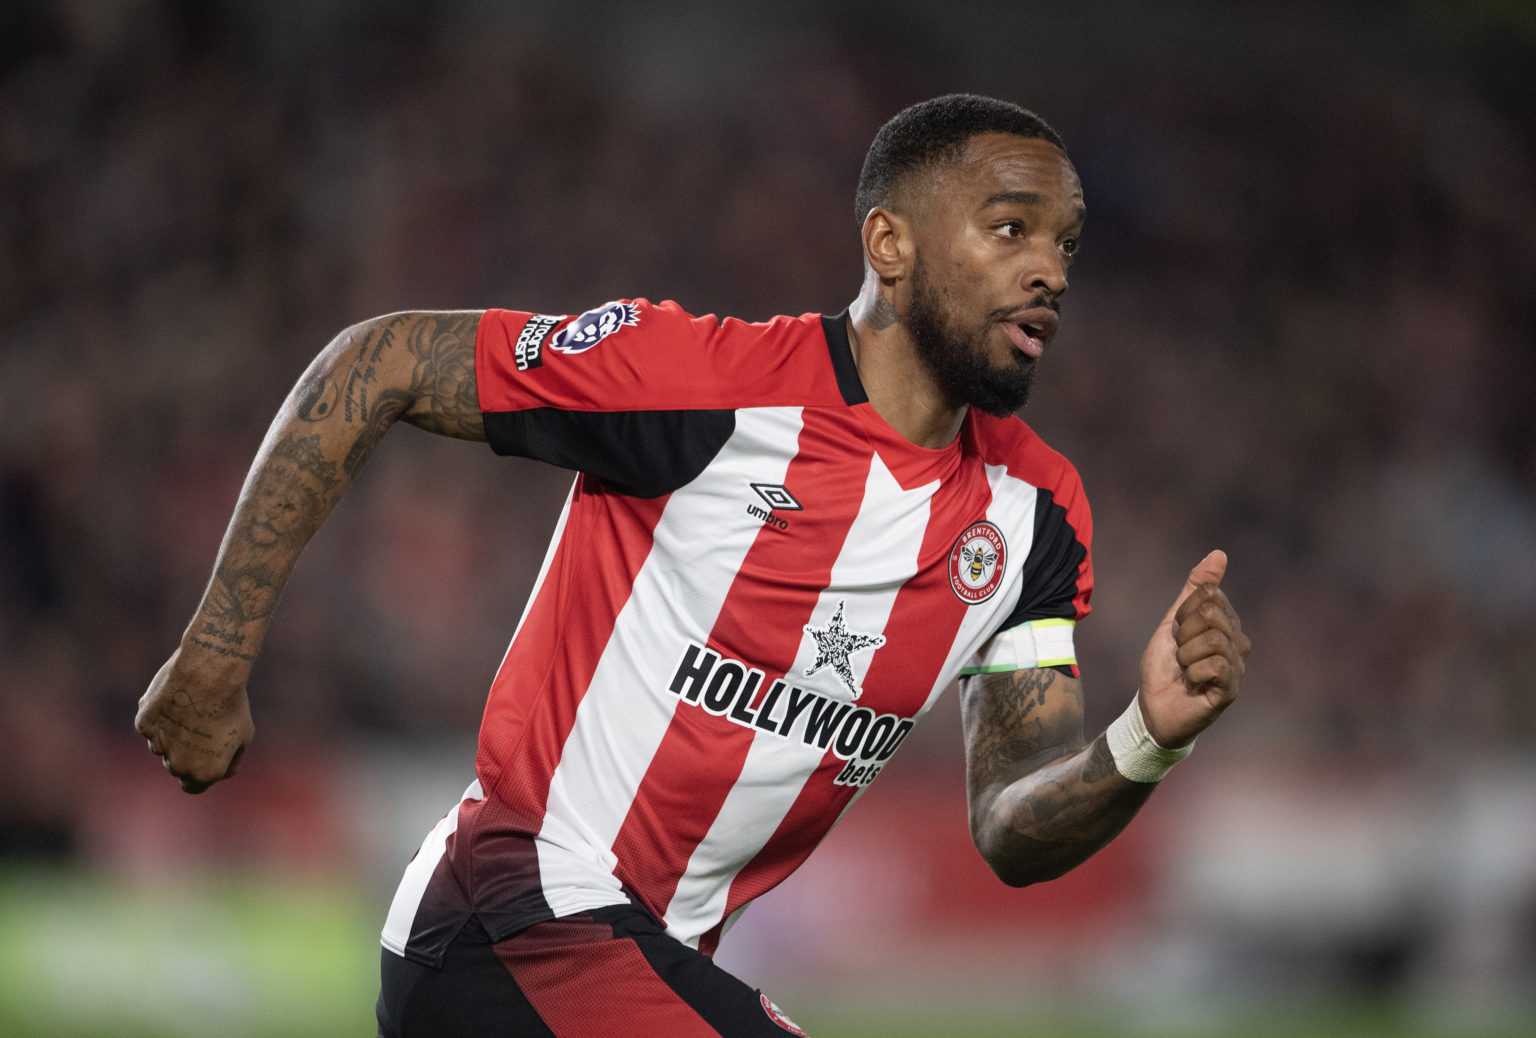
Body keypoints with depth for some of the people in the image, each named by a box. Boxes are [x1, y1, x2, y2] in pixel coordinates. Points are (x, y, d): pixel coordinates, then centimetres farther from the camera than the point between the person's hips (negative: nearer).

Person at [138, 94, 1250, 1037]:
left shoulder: (1034, 509, 5)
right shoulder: (709, 380, -15)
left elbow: (1014, 834, 4)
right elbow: (376, 369, -9)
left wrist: (1147, 741, -18)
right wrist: (216, 658, -9)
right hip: (514, 932, -8)